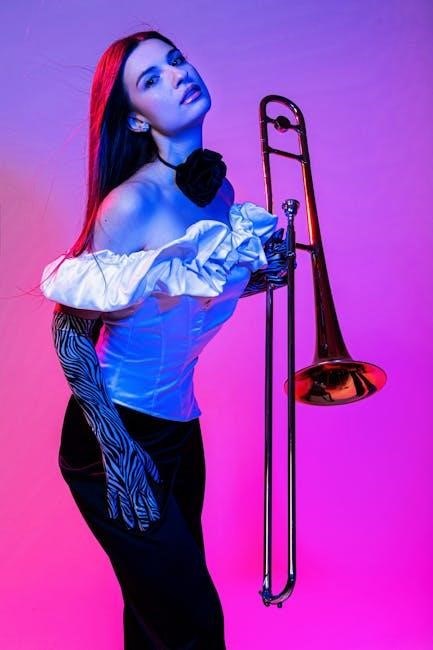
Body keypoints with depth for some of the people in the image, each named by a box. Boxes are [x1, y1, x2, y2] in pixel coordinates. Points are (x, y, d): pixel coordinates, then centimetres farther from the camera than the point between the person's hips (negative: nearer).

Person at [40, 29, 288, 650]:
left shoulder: (221, 190, -1)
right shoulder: (132, 203, -23)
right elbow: (71, 331, -16)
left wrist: (258, 275, -3)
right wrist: (115, 449, -18)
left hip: (179, 424, 7)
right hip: (122, 435, -7)